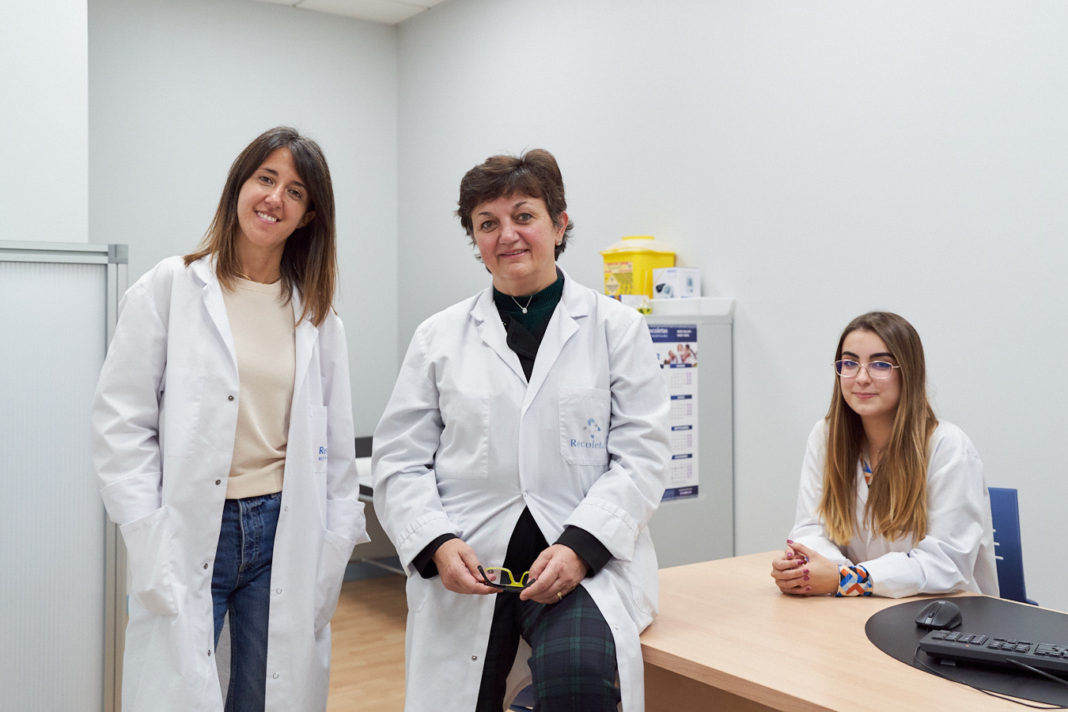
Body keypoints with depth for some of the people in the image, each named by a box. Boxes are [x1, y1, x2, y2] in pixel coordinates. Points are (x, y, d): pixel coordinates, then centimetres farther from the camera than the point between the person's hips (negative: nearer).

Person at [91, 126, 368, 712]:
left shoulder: (317, 313, 8)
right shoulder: (171, 288, -1)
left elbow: (336, 446, 11)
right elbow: (121, 425, -4)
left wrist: (333, 546, 5)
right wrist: (151, 542, -11)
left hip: (285, 534, 3)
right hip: (189, 536, -3)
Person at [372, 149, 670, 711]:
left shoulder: (617, 328, 6)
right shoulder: (439, 337, 11)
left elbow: (641, 456, 0)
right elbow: (398, 462, 8)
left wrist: (581, 546, -14)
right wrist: (437, 544, -10)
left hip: (583, 559, -2)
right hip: (463, 569, 3)